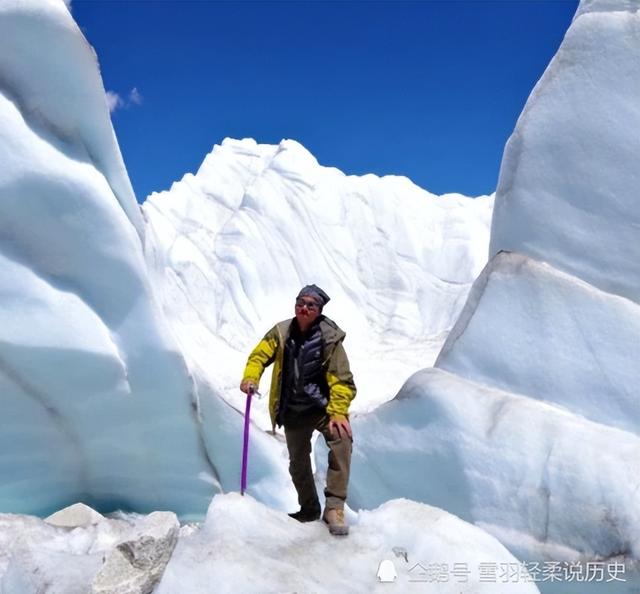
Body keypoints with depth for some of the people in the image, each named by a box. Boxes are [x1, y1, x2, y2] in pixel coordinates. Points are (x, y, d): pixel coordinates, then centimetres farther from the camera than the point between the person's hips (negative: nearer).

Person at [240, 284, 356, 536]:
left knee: (342, 439, -31)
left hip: (322, 406, -4)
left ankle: (334, 506, -23)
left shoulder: (329, 336, -14)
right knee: (298, 464, 13)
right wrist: (250, 378, -20)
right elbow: (260, 355, 1)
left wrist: (338, 412, -27)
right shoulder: (281, 332, -4)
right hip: (293, 411, 4)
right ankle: (309, 509, 36)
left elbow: (341, 379, -16)